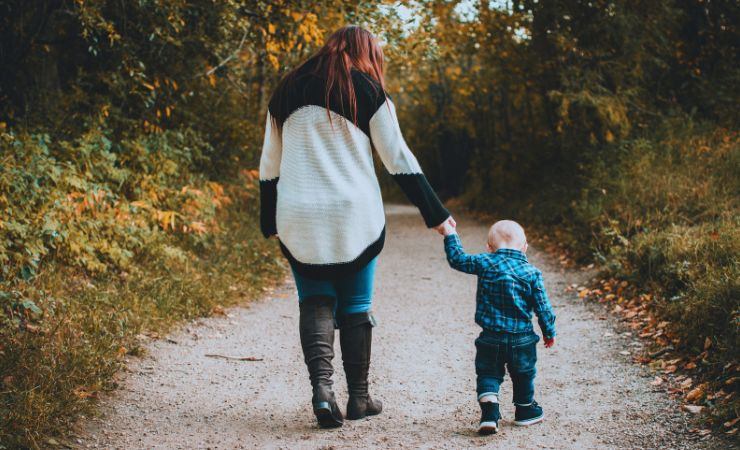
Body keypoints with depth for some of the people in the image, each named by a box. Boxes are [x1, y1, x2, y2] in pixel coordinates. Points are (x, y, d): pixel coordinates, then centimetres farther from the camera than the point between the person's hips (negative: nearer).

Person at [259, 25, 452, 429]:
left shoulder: (287, 91, 12)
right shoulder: (368, 92, 1)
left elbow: (269, 165, 13)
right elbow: (399, 160, -2)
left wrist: (269, 222, 21)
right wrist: (435, 214, 3)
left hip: (298, 219, 2)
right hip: (354, 218, -2)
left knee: (315, 302, 10)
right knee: (355, 306, 10)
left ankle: (321, 385, -10)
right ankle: (358, 398, 16)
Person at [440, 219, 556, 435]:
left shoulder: (484, 263, -8)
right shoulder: (531, 273, -6)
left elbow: (458, 259, 4)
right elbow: (542, 307, -2)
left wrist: (450, 234, 17)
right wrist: (549, 332, 12)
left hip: (491, 338, 0)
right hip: (522, 339, 0)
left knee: (488, 374, 10)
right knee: (523, 375, 20)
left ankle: (489, 412, -9)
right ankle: (525, 410, 36)